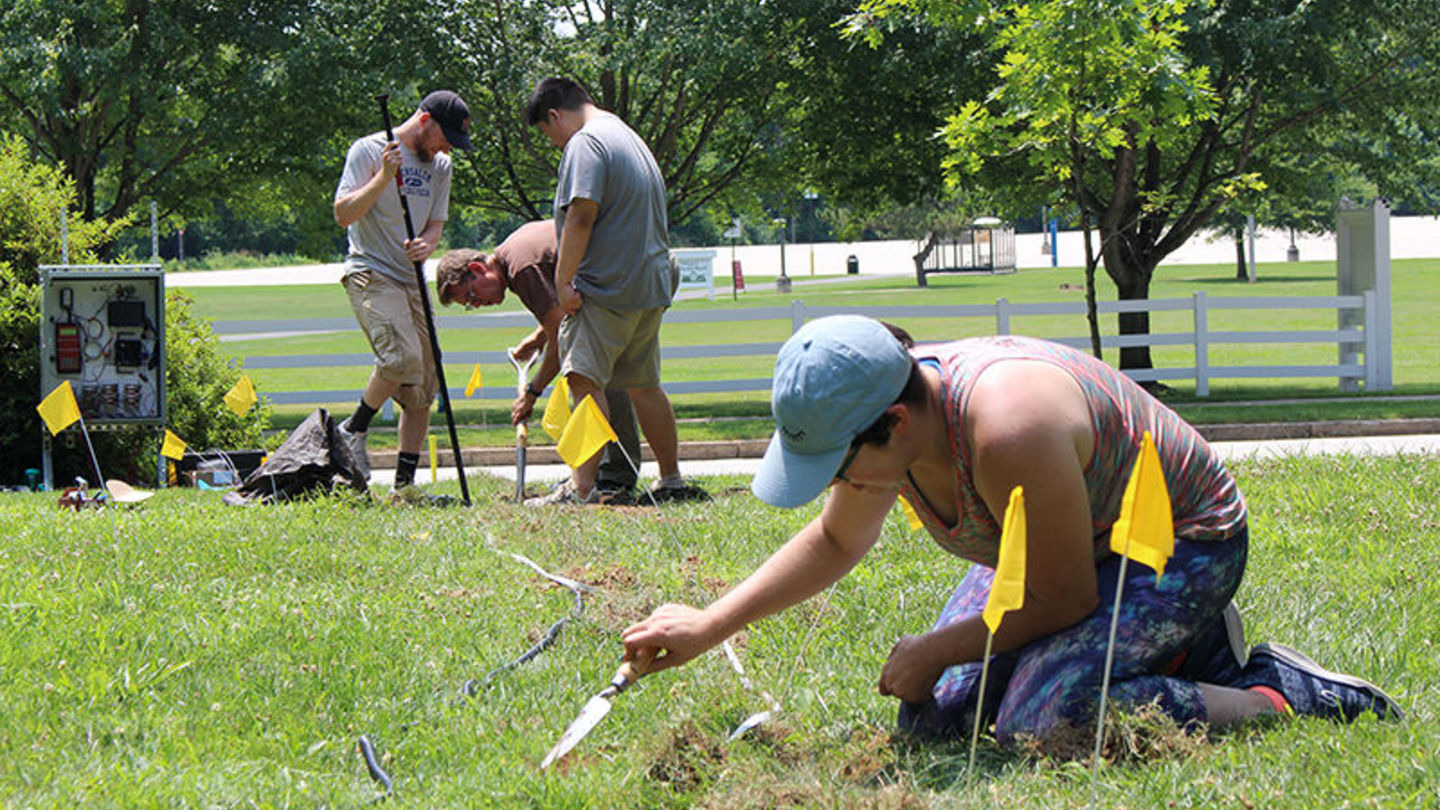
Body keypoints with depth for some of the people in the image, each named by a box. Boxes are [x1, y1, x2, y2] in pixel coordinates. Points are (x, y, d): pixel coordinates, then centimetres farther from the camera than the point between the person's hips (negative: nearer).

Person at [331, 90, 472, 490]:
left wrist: (427, 244, -10)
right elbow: (343, 214, -10)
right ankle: (353, 431, -8)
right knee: (402, 356, -28)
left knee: (423, 386, 2)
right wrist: (384, 177, -22)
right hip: (370, 274, -7)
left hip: (412, 281, 7)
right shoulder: (369, 151, -5)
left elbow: (435, 224, 14)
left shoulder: (439, 165, 15)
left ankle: (405, 481, 8)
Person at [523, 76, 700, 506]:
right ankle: (671, 482, 22)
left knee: (585, 380, -16)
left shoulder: (585, 144, -9)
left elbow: (581, 214, -21)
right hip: (650, 288, 10)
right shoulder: (632, 139, 23)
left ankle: (581, 487, -26)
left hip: (607, 288, -10)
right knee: (643, 387, 17)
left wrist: (563, 280, -18)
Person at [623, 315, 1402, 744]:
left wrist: (935, 652, -16)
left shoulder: (1007, 430, -39)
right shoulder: (887, 420, -12)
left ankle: (1277, 696, -12)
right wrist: (707, 628, 4)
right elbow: (833, 542, 10)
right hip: (1063, 546, 9)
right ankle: (1178, 649, 14)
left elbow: (1062, 600, -26)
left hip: (1180, 544, -9)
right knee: (935, 723, 2)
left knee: (1038, 725, -29)